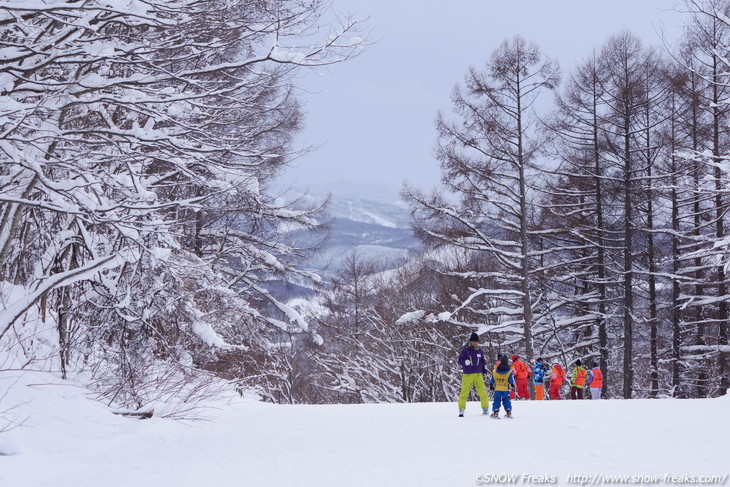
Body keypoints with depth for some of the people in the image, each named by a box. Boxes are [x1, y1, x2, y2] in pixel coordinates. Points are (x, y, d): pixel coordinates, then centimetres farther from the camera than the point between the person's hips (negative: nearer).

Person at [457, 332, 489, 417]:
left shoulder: (480, 351, 12)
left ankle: (485, 409, 7)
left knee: (482, 392, -3)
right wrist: (466, 362, -23)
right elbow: (460, 360, -4)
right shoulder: (465, 351, 0)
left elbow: (483, 361, 23)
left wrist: (484, 371, 18)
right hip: (467, 374, -3)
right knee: (464, 392, -4)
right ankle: (461, 409, 4)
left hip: (478, 375, 3)